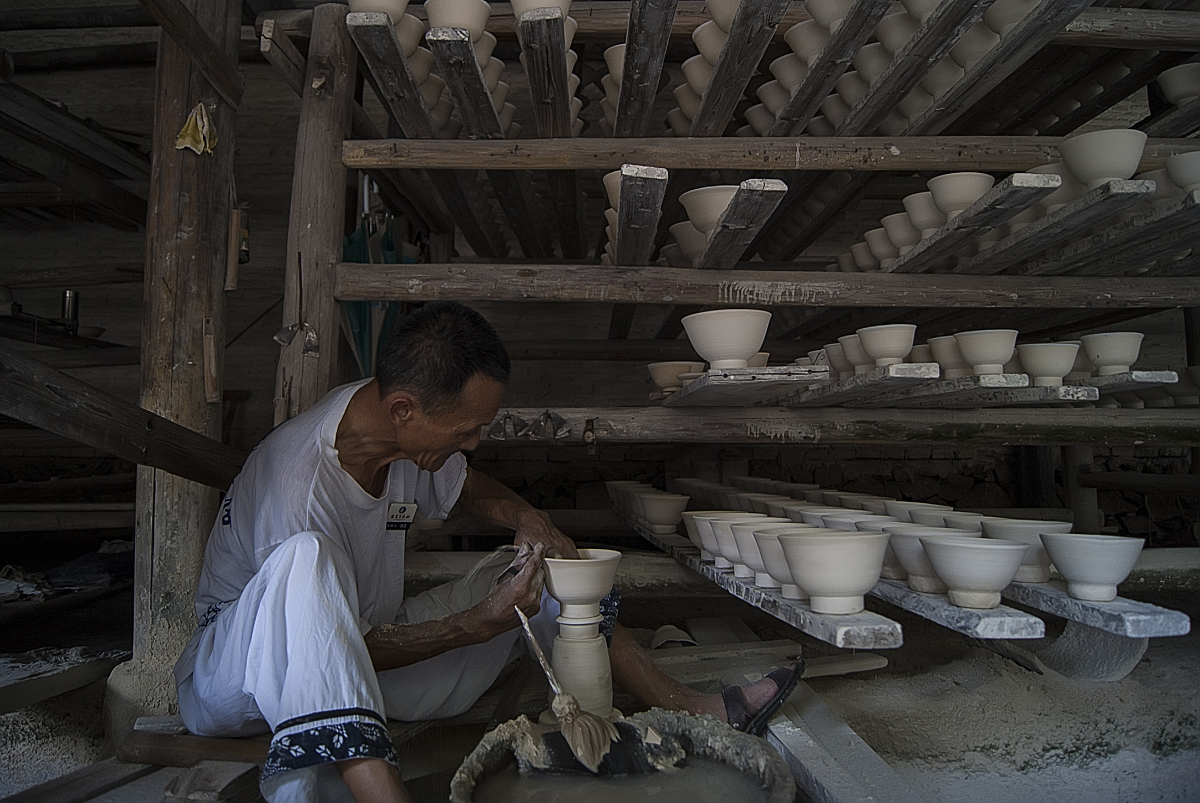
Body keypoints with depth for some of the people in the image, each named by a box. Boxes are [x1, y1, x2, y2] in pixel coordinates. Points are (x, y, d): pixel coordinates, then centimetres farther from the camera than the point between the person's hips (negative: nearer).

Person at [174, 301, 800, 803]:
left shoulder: (410, 432, -11)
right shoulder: (296, 482, -31)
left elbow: (468, 487, 11)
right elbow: (340, 644, -24)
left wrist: (525, 518, -10)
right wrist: (477, 624, -26)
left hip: (369, 651, 7)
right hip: (235, 671, -6)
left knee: (542, 578, 0)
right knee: (306, 558, -41)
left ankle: (696, 710, 6)